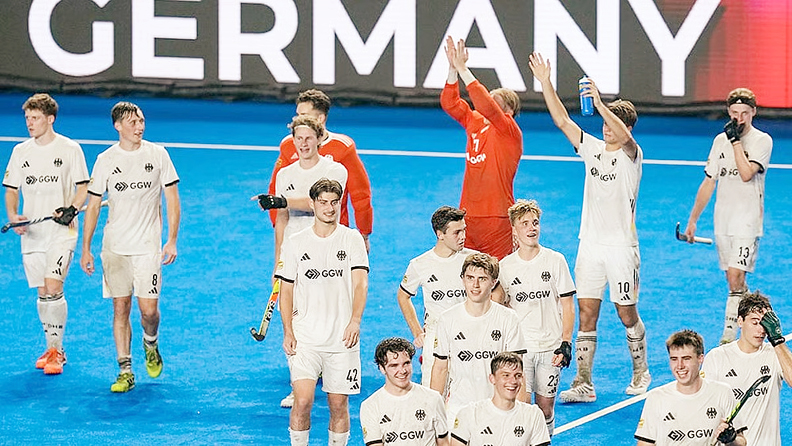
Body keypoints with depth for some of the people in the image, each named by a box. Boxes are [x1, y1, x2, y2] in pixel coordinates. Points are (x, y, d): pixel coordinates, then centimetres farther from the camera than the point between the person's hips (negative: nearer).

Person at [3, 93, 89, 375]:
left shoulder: (70, 149, -3)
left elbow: (83, 188, 1)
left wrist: (71, 209, -17)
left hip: (61, 231, -5)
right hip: (32, 233, 5)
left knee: (53, 288, -17)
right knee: (42, 293, 8)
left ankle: (55, 352, -12)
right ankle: (53, 349, 20)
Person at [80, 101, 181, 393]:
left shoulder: (157, 155, 1)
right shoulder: (105, 160, 2)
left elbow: (172, 199, 3)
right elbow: (93, 206, 7)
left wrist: (172, 241, -5)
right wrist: (85, 249, 3)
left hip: (148, 247, -1)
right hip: (114, 247, 1)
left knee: (149, 309, -7)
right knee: (120, 308, 0)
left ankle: (151, 345, 25)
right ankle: (125, 371, 5)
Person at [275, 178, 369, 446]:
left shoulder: (352, 240, 3)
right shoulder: (295, 243, 5)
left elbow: (360, 283, -6)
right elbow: (286, 290, 8)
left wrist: (355, 320, -23)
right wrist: (288, 332, -4)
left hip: (343, 337, 0)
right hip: (305, 337, 0)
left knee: (338, 404, 4)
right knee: (303, 400, -14)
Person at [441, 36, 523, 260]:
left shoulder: (510, 132, -8)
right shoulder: (476, 124, 11)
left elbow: (487, 107, -23)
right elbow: (450, 103, 5)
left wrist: (463, 69, -23)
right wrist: (453, 68, -8)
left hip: (496, 218, -6)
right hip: (468, 215, 6)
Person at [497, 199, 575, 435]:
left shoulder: (555, 261, 0)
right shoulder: (504, 266, 3)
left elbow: (568, 305, 3)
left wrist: (566, 343, -6)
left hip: (550, 347, 0)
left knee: (546, 407, 3)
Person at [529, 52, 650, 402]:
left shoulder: (630, 154, -6)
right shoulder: (592, 148, 8)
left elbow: (624, 136, -29)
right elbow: (562, 120, 3)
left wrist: (600, 103, -41)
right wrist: (545, 83, -7)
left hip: (621, 245, -5)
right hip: (590, 242, 5)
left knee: (627, 313, 6)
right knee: (586, 313, 0)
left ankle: (640, 373, 25)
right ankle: (583, 384, 0)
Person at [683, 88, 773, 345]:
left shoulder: (762, 141, -6)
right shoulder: (721, 140, 10)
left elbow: (746, 173, -22)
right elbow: (709, 182, 15)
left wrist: (736, 140, -17)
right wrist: (692, 220, 15)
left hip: (748, 221, -6)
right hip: (722, 222, 6)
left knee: (735, 278, -15)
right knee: (734, 281, 9)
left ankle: (728, 336, -16)